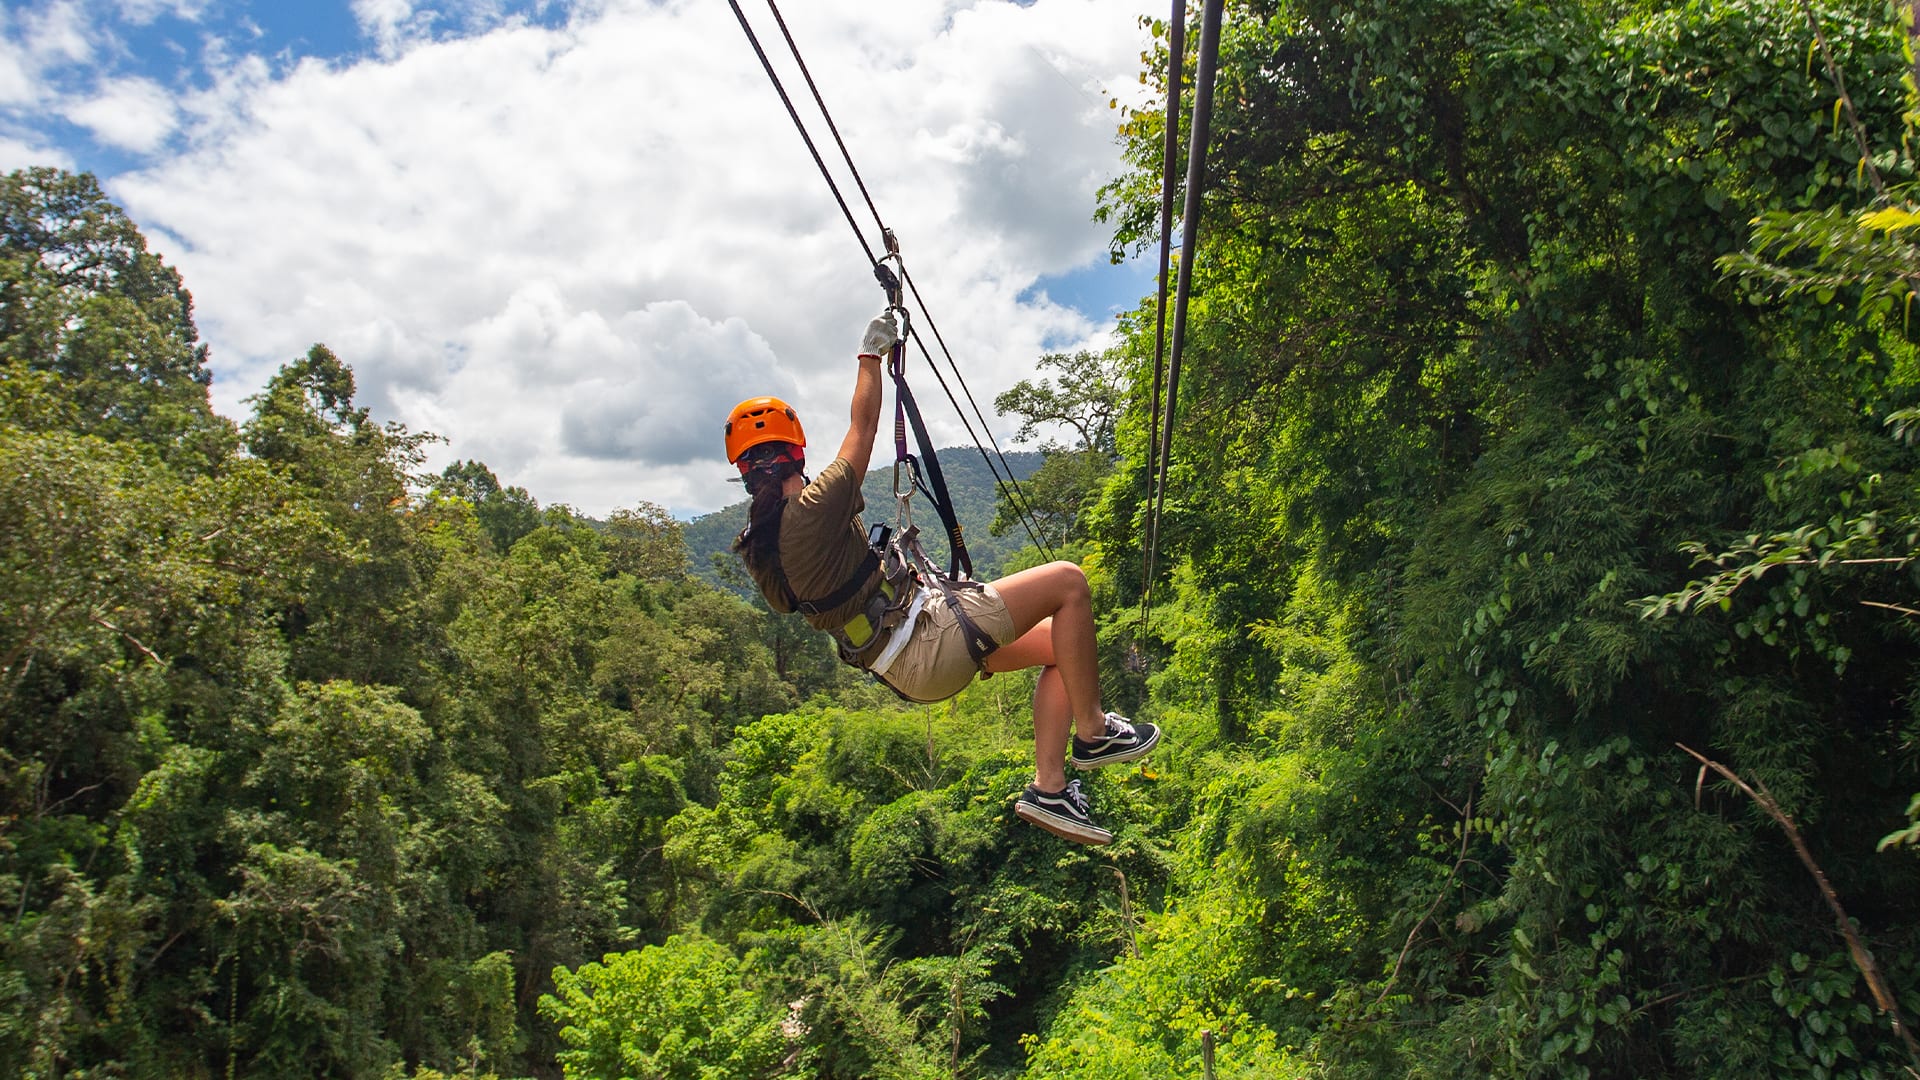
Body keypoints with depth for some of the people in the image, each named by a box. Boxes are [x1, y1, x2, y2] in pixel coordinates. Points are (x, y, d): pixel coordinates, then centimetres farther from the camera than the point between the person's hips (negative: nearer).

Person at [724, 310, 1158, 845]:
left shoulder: (756, 549, 7)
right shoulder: (811, 510, -18)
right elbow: (863, 427, -6)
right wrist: (871, 355, 9)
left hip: (903, 667, 10)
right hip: (929, 641, -10)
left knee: (1057, 644, 14)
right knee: (1068, 581, -8)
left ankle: (1048, 787, 11)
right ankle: (1094, 731, 2)